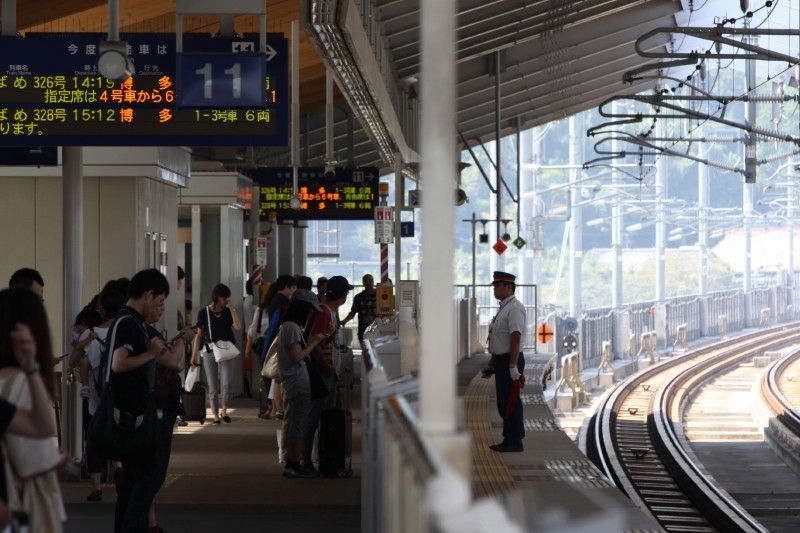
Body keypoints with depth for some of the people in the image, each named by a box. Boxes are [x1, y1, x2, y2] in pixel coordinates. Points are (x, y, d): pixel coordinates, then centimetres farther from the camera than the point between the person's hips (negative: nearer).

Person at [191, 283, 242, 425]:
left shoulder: (227, 312, 6)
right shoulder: (204, 312, 2)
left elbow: (238, 327, -10)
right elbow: (199, 334, 5)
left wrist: (232, 308, -10)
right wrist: (194, 355, 3)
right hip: (209, 351, 0)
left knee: (227, 383, -15)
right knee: (213, 387, 2)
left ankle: (224, 410, 5)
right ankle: (215, 415, 11)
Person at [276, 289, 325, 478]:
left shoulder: (287, 327, 17)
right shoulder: (293, 328, -14)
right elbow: (297, 356, -20)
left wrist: (311, 342, 13)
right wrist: (313, 343, -10)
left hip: (292, 384, 10)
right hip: (298, 384, -10)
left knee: (293, 425, 12)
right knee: (297, 424, -7)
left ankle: (291, 464, 15)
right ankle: (294, 465, -5)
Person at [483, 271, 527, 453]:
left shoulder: (515, 308, -15)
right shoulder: (503, 308, 17)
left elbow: (515, 338, -23)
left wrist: (513, 367, -27)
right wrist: (491, 365, 26)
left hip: (510, 362, -10)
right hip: (501, 361, 10)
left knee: (511, 402, -6)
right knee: (503, 403, 13)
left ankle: (515, 442, -2)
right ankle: (509, 441, 19)